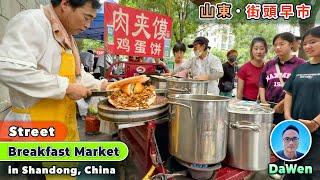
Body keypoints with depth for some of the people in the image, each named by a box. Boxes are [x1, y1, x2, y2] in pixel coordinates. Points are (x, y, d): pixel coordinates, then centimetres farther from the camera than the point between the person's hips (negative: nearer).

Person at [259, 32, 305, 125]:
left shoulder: (300, 64, 0)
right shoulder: (269, 64, 13)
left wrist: (282, 104, -12)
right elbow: (262, 84, 15)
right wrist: (263, 101, 2)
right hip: (268, 108, 4)